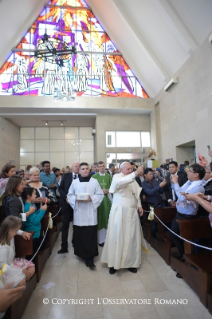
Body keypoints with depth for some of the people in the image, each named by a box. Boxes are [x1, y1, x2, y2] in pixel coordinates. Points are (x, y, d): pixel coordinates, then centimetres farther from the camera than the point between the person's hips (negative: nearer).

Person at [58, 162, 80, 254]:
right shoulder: (66, 176, 2)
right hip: (67, 203, 1)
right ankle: (64, 247, 15)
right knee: (65, 225, 4)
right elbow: (60, 188, 2)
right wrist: (66, 197, -10)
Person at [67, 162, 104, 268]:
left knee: (90, 235, -2)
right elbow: (69, 195, 9)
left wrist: (91, 198, -15)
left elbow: (100, 195, 1)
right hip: (79, 212, 2)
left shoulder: (94, 181, 1)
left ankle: (89, 257, 7)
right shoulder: (75, 182, 5)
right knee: (79, 234, 7)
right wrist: (76, 199, -11)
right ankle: (82, 253, 28)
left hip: (90, 212, -1)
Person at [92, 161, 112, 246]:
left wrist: (107, 190, -10)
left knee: (107, 218, 5)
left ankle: (107, 238, 18)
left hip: (107, 199, 2)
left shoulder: (109, 176, 7)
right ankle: (100, 239, 11)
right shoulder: (94, 176, 0)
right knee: (99, 218, 0)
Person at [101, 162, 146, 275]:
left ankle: (130, 262, 24)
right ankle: (114, 262, 17)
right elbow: (120, 182, -31)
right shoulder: (117, 177, -6)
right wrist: (135, 174, -38)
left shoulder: (132, 180, 12)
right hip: (119, 211, -5)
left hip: (132, 212, 5)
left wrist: (139, 205, 7)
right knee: (117, 236, 2)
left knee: (131, 237, 9)